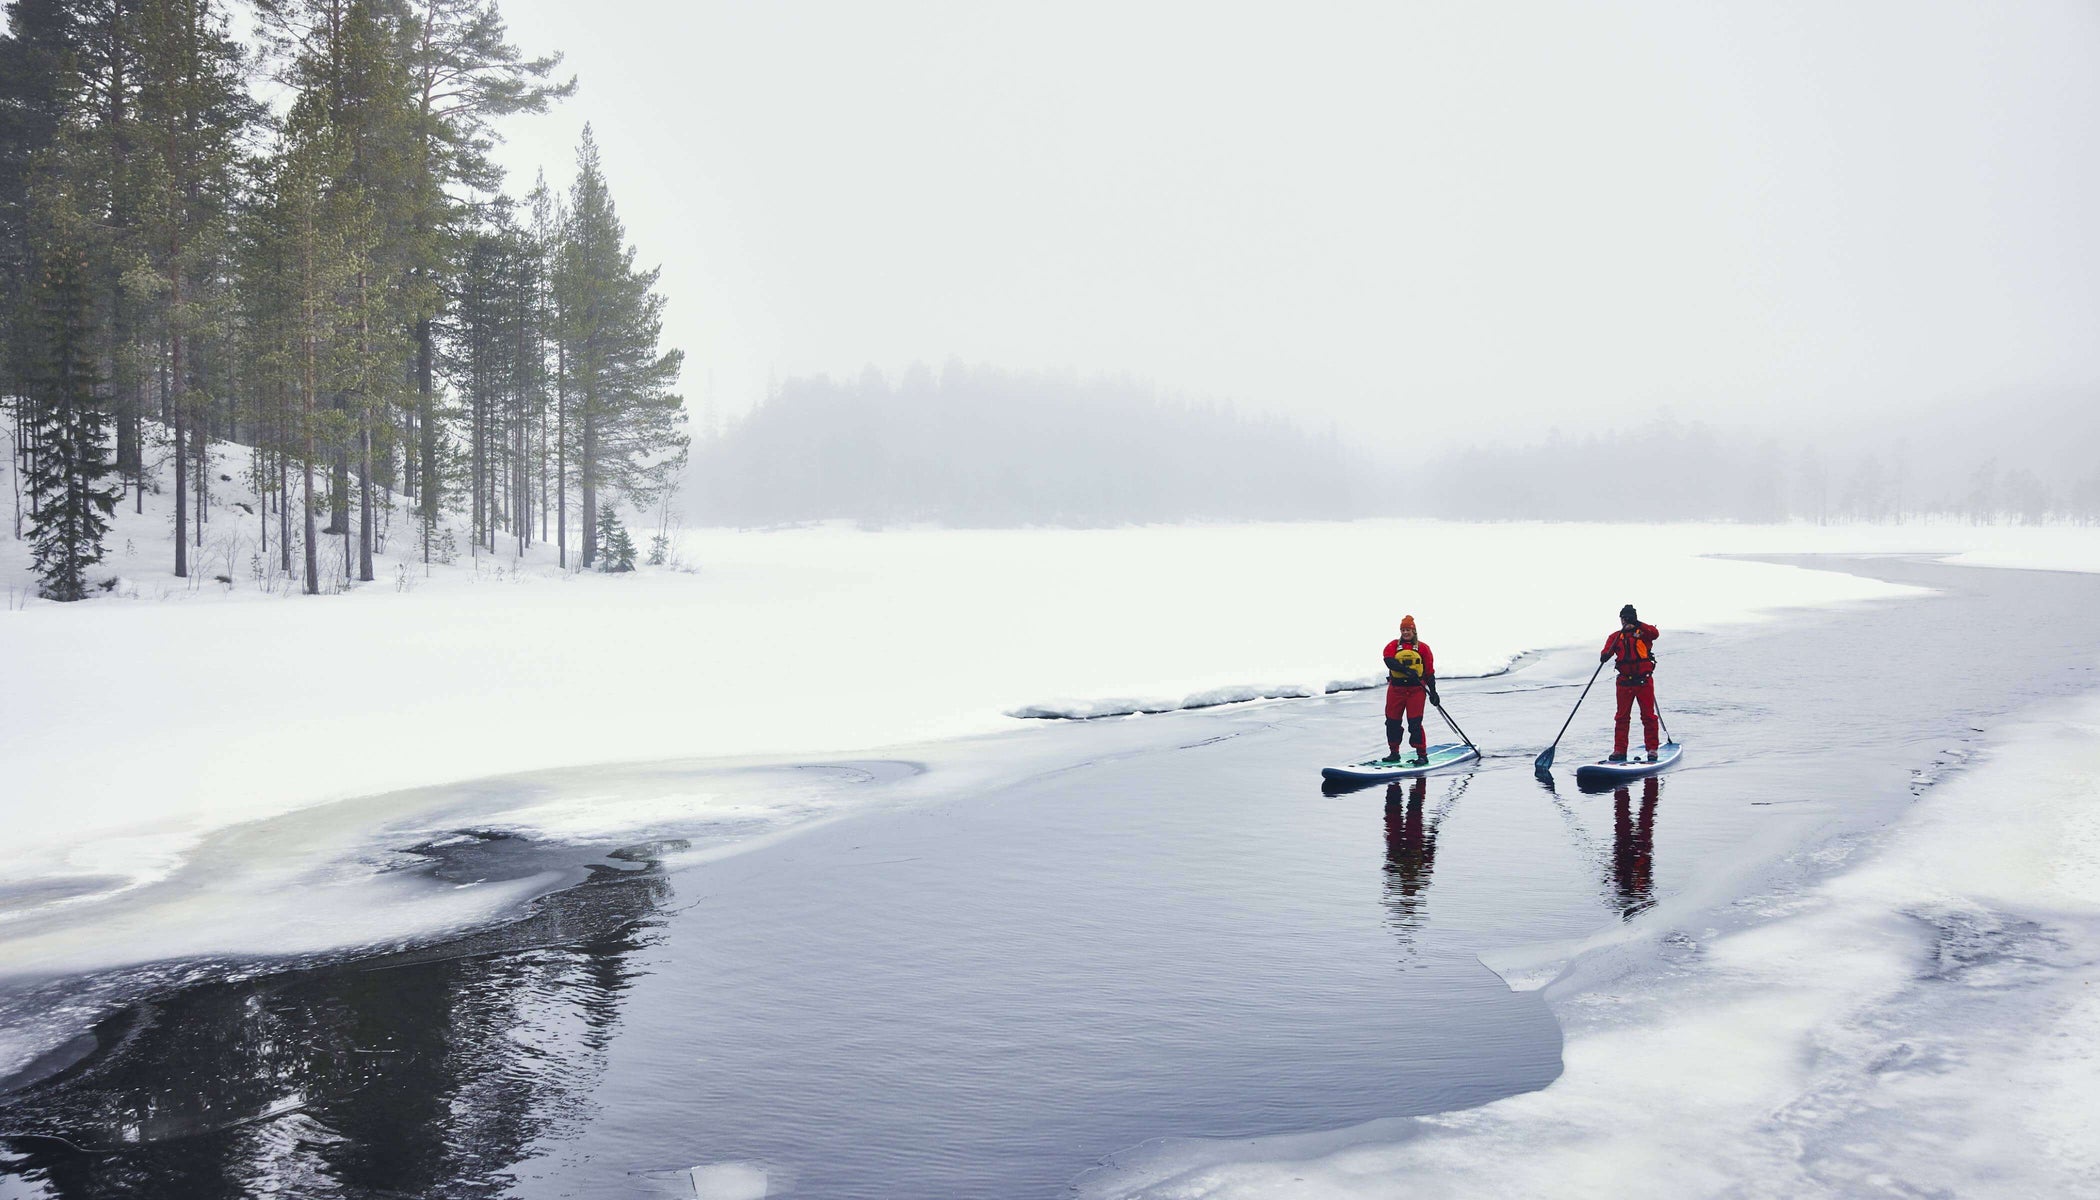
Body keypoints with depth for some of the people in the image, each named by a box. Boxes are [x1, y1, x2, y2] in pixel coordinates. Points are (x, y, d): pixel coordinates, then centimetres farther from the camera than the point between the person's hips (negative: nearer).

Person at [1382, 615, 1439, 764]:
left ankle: (1422, 755, -3)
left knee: (1414, 723, -9)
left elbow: (1430, 672, 7)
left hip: (1416, 689, -2)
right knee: (1393, 722, 6)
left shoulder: (1422, 648, 6)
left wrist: (1433, 692, 2)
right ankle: (1394, 752, 20)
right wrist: (1406, 669, -26)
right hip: (1396, 689, 2)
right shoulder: (1393, 646, 8)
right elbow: (1389, 661, -12)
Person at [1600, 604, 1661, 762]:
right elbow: (1607, 651, -3)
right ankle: (1619, 750, 7)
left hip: (1644, 680, -2)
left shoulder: (1643, 632, 5)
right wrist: (1605, 656, -27)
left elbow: (1655, 633, -17)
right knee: (1622, 716, 3)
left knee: (1648, 716, 1)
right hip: (1625, 682, 2)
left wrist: (1637, 624, -28)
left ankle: (1652, 749, 8)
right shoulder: (1615, 637, 10)